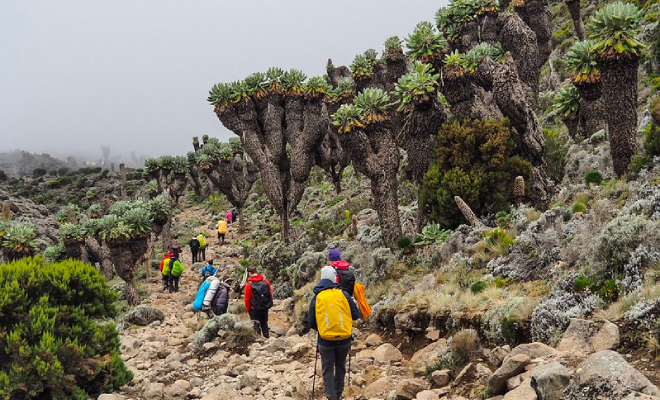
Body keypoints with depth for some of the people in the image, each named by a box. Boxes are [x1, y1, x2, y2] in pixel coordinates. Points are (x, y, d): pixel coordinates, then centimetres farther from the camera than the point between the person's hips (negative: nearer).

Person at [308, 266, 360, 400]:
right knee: (340, 367, 21)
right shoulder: (343, 294, -6)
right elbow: (356, 314, 0)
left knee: (328, 370, 10)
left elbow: (311, 322, 2)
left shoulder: (316, 298, -4)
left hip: (326, 340, -1)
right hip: (344, 339, 1)